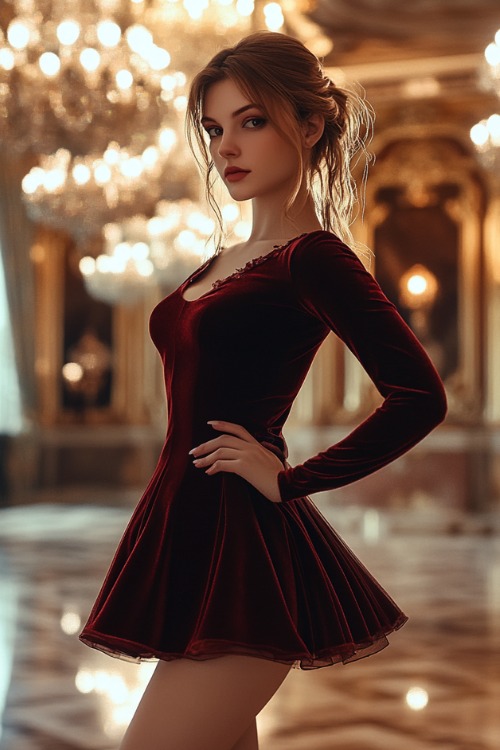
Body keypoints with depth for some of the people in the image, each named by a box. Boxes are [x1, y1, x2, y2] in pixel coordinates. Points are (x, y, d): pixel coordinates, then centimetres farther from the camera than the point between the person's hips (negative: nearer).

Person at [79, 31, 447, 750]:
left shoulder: (314, 257, -10)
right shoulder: (225, 262, 15)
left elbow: (420, 396, -20)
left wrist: (293, 480, -13)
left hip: (241, 544, -9)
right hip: (188, 536, 9)